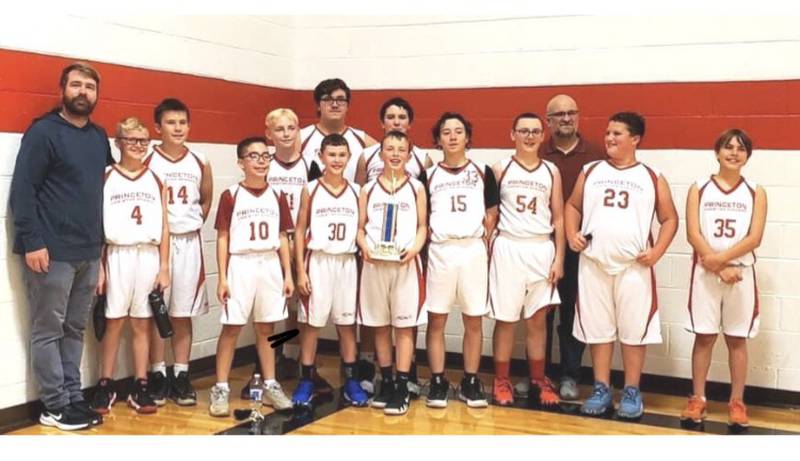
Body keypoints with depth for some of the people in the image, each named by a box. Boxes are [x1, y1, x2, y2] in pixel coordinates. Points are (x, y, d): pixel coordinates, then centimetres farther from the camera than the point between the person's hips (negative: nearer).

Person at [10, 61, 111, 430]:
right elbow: (22, 191, -10)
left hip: (89, 252, 6)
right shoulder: (42, 132, -6)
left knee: (75, 329, 12)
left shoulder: (100, 137, 13)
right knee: (48, 330, 2)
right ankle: (55, 407, 8)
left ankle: (73, 397, 20)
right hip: (52, 251, -6)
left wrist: (101, 240, 12)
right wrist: (32, 242, -16)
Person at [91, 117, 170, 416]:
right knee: (114, 322, 3)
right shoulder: (106, 178, 0)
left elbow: (163, 227, 8)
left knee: (142, 323, 7)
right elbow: (97, 225, -2)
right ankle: (105, 385, 14)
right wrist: (99, 266, -7)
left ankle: (140, 387, 12)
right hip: (117, 256, -2)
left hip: (148, 257, 2)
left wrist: (164, 266, 3)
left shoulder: (155, 181, 8)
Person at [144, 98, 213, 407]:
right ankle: (157, 375, 12)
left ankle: (181, 376, 13)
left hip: (189, 243, 3)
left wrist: (192, 225, 8)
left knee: (184, 313, 7)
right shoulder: (147, 162, -4)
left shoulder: (200, 163, 5)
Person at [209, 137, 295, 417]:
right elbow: (223, 238, -3)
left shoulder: (277, 196, 7)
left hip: (270, 266, 3)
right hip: (240, 265, -3)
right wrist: (222, 277, -8)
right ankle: (221, 389, 6)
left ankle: (270, 386, 19)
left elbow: (282, 238, 10)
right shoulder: (231, 196, -4)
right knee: (231, 328, 0)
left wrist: (288, 274, 6)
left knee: (266, 328, 11)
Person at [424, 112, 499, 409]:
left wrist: (482, 242, -1)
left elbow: (491, 215, 8)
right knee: (436, 319, 2)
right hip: (439, 251, 0)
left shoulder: (483, 172, 6)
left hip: (473, 251, 0)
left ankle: (471, 382, 15)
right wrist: (428, 240, -4)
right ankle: (437, 382, 11)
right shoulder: (429, 175, 6)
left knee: (474, 320, 5)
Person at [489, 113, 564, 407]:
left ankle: (539, 380, 17)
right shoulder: (500, 169, 1)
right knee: (505, 318, 4)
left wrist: (559, 258, 1)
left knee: (538, 318, 7)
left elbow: (558, 218, 7)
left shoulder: (551, 171, 7)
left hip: (542, 249, 2)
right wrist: (487, 251, -3)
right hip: (508, 248, -2)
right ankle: (501, 381, 13)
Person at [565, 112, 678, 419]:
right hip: (593, 264, 2)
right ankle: (601, 389, 17)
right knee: (597, 329, 7)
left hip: (634, 266, -2)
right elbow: (572, 206, 16)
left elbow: (669, 219, 7)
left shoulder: (652, 178, 4)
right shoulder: (591, 172, 9)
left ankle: (632, 392, 14)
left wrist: (657, 251, -7)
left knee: (634, 330, 3)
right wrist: (571, 234, -1)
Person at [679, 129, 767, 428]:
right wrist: (720, 269, -14)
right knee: (704, 336, 4)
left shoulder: (755, 192, 4)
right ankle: (697, 400, 12)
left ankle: (737, 403, 14)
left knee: (737, 339, 6)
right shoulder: (699, 189, 3)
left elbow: (755, 238, -6)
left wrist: (722, 258, -18)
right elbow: (693, 234, -6)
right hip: (705, 272, 0)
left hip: (741, 272, 0)